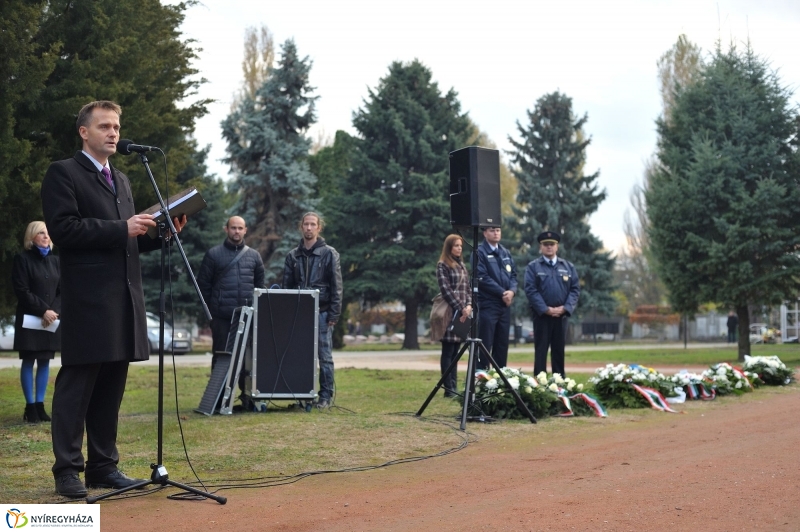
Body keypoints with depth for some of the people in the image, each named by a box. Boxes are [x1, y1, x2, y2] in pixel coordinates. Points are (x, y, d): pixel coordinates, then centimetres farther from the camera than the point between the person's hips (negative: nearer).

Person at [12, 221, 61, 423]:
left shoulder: (55, 260, 13)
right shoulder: (22, 259, -1)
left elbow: (62, 291, 10)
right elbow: (22, 291, -9)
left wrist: (53, 311, -6)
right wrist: (43, 311, -15)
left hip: (51, 320, 4)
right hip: (30, 320, -4)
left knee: (45, 362, 4)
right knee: (29, 362, -3)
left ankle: (40, 405, 9)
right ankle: (30, 406, 1)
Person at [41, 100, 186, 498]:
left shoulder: (121, 180, 23)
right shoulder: (63, 173, 0)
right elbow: (62, 229, -13)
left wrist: (161, 233, 7)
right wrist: (122, 229, -16)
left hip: (124, 298, 7)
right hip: (87, 299, -7)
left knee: (111, 388, 9)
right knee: (76, 386, -3)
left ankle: (103, 466, 15)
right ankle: (67, 470, 4)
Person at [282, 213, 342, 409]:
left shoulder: (329, 254, 2)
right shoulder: (293, 256, 12)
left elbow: (336, 286, -2)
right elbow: (287, 286, 13)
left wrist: (334, 313, -9)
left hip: (322, 312, -3)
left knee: (324, 356, -1)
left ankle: (326, 395, 5)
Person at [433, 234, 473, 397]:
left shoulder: (461, 265, 18)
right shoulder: (442, 265, -3)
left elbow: (468, 288, 15)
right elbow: (446, 290, -11)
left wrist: (469, 305, -2)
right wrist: (460, 308, -15)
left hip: (463, 312, 7)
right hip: (449, 311, -7)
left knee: (455, 352, 8)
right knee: (448, 352, -5)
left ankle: (454, 387, 9)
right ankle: (448, 389, -4)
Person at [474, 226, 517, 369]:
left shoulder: (506, 253, 17)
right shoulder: (479, 252, -5)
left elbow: (513, 274, 13)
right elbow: (482, 278, -14)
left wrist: (512, 291, -7)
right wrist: (502, 292, -14)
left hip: (505, 304, 7)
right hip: (487, 304, -7)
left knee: (502, 344, 9)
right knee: (485, 345, -6)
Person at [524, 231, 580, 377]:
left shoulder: (568, 266, 11)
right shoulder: (533, 267, 2)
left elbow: (575, 289, 6)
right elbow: (531, 290, -7)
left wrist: (565, 308, -9)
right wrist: (546, 309, -16)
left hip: (561, 315, 3)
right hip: (541, 315, -3)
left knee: (559, 350, 8)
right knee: (541, 350, 0)